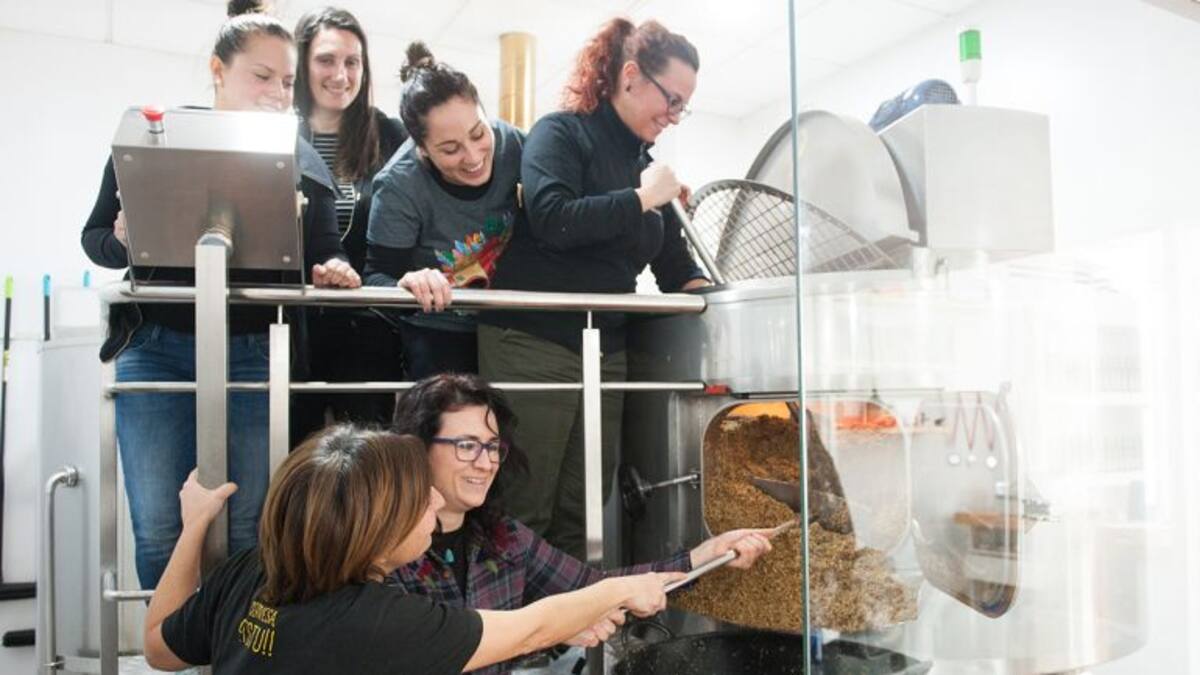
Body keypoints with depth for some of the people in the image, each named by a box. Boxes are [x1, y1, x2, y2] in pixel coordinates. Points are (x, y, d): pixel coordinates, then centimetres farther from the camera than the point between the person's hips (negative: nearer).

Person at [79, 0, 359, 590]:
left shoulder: (303, 162, 7)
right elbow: (95, 236, 9)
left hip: (256, 357, 1)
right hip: (157, 349, 0)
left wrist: (334, 270, -13)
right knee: (160, 529, 1)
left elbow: (325, 253, 10)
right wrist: (124, 241, -13)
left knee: (248, 528, 5)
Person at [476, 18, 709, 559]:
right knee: (523, 513, -2)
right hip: (533, 346, -7)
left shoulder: (647, 164, 17)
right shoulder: (561, 133, -3)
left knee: (581, 514, 11)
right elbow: (553, 219, -22)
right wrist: (642, 199, -12)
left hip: (608, 352, 7)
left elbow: (673, 261, 19)